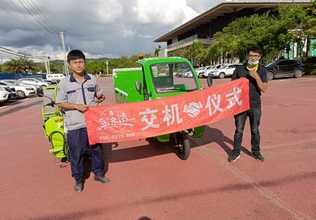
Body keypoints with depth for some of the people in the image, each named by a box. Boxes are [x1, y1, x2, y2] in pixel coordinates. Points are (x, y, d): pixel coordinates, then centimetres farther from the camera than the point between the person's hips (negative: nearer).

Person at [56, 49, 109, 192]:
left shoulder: (93, 79, 3)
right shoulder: (64, 83, -6)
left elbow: (98, 94, 17)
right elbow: (60, 103, -4)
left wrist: (101, 97, -6)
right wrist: (77, 106, -16)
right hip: (74, 125, -2)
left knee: (96, 149, 15)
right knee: (76, 153, 8)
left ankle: (98, 173, 34)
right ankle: (78, 178, 27)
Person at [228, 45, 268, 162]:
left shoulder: (262, 71, 2)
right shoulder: (239, 69, 0)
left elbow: (264, 89, -7)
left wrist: (256, 77, -19)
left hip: (255, 105, 1)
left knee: (255, 130, 12)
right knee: (239, 130, 7)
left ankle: (256, 151, 28)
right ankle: (236, 152, 19)